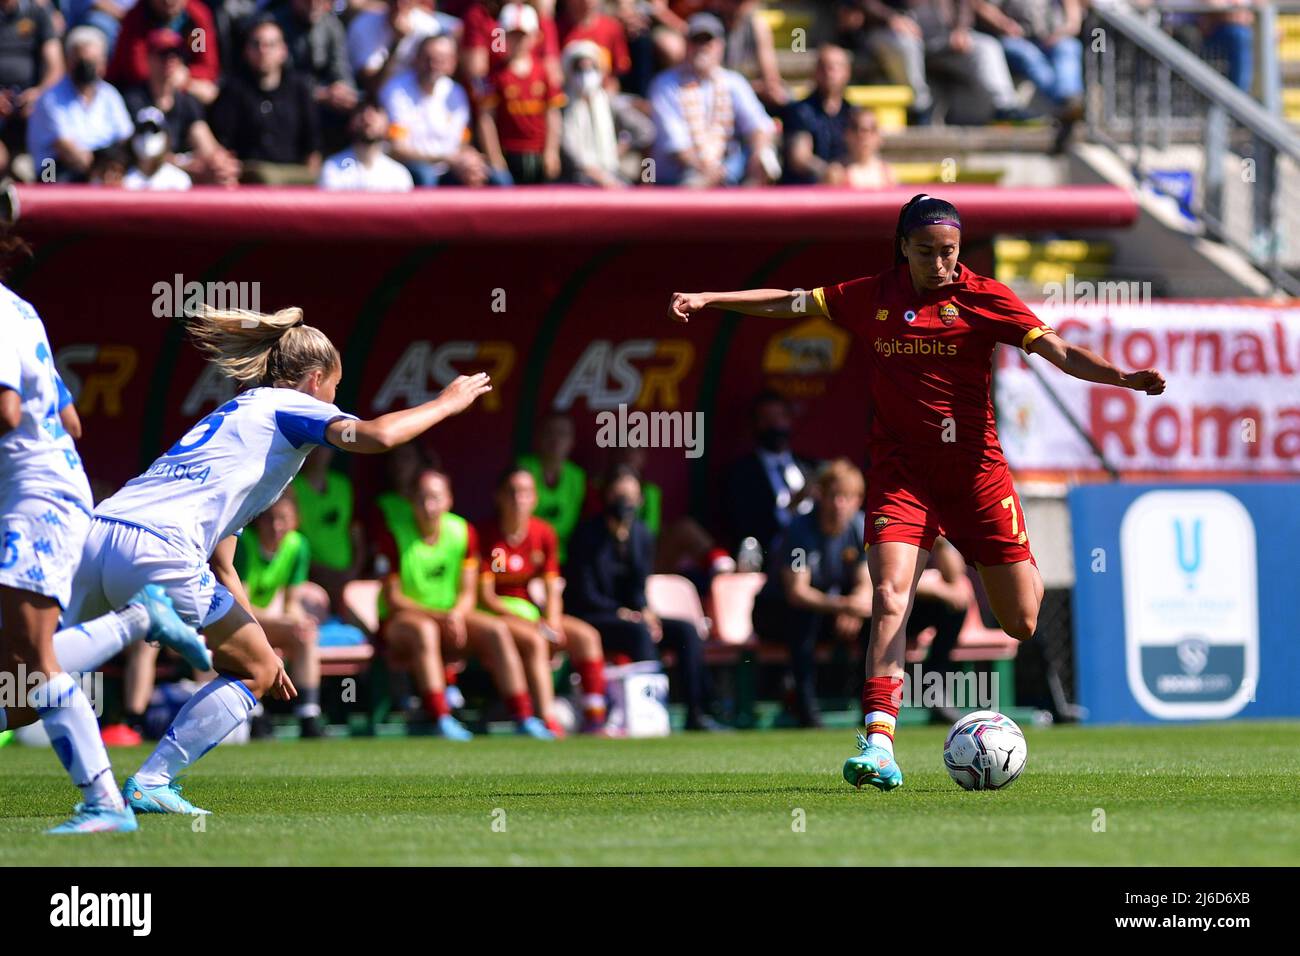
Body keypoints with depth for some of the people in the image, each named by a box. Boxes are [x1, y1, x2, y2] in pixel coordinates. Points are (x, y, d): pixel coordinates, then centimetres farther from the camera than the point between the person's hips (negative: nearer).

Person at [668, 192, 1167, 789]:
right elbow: (788, 303, 12)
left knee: (1023, 622, 3)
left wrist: (1123, 378, -29)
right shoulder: (873, 297, 4)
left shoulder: (981, 298, -5)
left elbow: (1059, 352, -14)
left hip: (975, 470, -1)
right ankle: (878, 740, -25)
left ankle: (1028, 575, 42)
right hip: (901, 471, 1)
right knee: (889, 597, -20)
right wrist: (707, 299, 7)